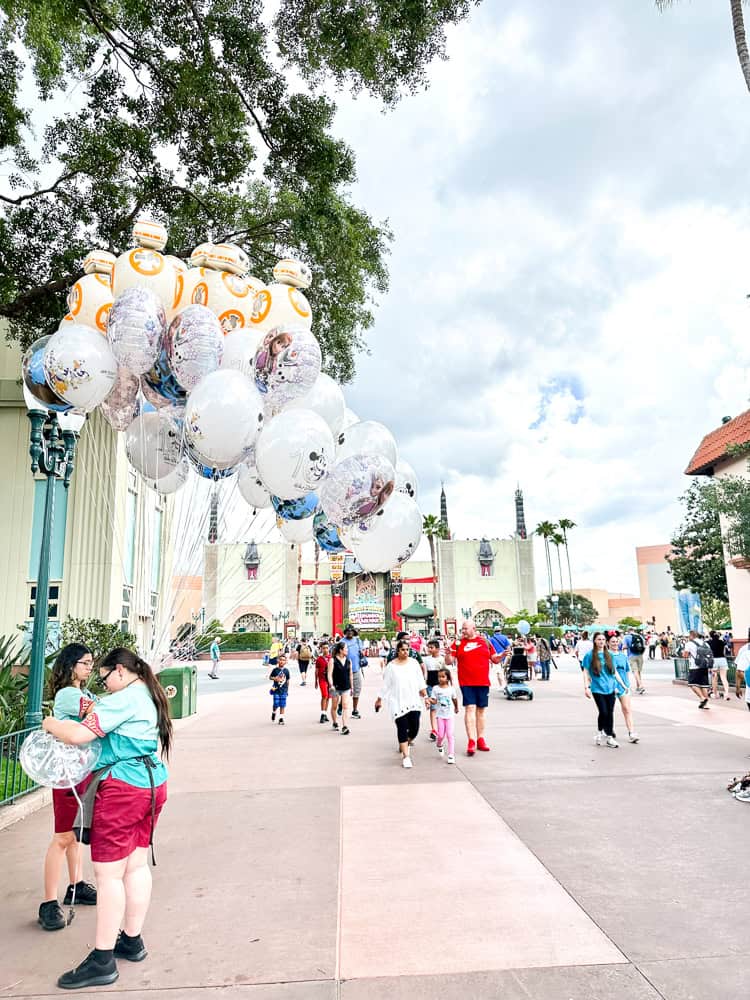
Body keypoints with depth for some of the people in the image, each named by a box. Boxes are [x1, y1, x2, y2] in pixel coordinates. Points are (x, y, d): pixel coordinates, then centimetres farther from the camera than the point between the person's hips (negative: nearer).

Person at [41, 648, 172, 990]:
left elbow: (78, 735, -20)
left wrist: (51, 725, -2)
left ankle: (102, 961, 7)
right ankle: (132, 941, 27)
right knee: (136, 865, 16)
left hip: (122, 789, -10)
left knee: (108, 873, -1)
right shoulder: (150, 697, 13)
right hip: (152, 784, 10)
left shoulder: (124, 700, -16)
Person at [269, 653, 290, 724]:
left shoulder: (286, 670, 1)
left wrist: (287, 689, 12)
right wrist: (275, 678, -15)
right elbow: (270, 677, 4)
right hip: (276, 690, -2)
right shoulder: (275, 669, -4)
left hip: (283, 690, 2)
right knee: (276, 704, -3)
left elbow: (287, 680, 10)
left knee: (282, 705, 3)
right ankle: (273, 713, 29)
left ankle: (281, 719, 13)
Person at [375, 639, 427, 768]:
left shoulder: (413, 662, 6)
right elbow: (386, 684, 6)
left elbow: (420, 680, 7)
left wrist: (423, 691, -5)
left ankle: (407, 744, 31)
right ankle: (406, 756, 4)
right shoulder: (391, 666, 1)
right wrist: (379, 699, 9)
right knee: (402, 728, -5)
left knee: (414, 727, -2)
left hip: (414, 701, 2)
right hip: (398, 702, -2)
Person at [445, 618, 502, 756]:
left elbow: (494, 659, 14)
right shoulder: (458, 643, 1)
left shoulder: (485, 642, 7)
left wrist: (502, 655, -6)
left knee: (481, 710, 11)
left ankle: (480, 739, 22)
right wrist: (448, 655, -23)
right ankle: (471, 741, -9)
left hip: (483, 682, 3)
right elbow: (449, 662, -2)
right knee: (470, 709, -10)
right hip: (466, 683, -3)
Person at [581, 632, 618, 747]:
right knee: (603, 712, -9)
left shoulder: (609, 654, 7)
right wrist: (586, 687, -9)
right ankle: (599, 733, 13)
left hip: (610, 688, 4)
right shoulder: (590, 655, -3)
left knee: (610, 713, 7)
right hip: (597, 689, -4)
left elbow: (614, 671, 14)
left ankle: (609, 737, 17)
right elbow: (585, 672, -2)